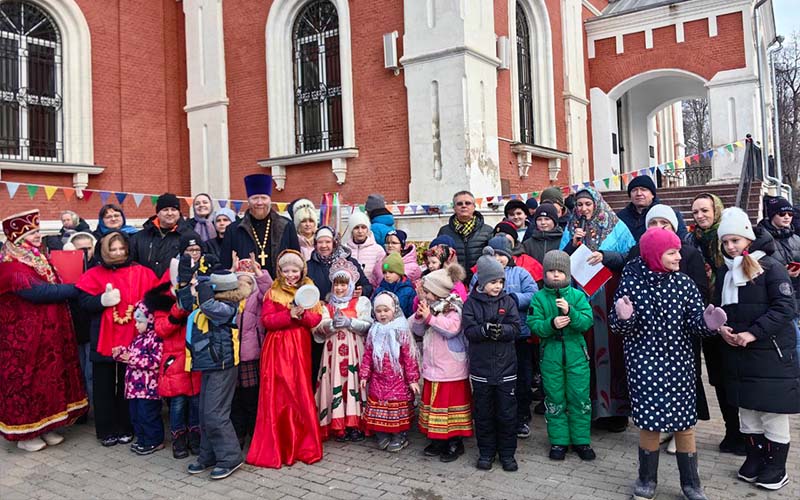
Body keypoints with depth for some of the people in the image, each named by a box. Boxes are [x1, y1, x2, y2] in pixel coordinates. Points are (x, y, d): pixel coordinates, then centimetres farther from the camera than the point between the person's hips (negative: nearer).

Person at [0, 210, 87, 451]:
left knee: (49, 377, 13)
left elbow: (51, 288, 17)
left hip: (48, 333, 9)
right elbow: (38, 291, -26)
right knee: (26, 379, 2)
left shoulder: (39, 259, 14)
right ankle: (25, 432, 14)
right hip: (24, 336, -8)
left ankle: (44, 426, 24)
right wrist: (74, 289, -20)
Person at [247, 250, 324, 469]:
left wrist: (302, 314, -17)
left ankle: (304, 446, 16)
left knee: (301, 394, 2)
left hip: (300, 348, 2)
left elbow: (316, 318, 2)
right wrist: (290, 314, -18)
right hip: (277, 348, -1)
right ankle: (275, 448, 10)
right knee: (277, 396, -1)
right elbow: (266, 320, -7)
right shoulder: (273, 292, 4)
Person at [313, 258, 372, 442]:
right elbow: (319, 328, 0)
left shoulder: (361, 302, 9)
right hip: (334, 350, 2)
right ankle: (339, 426, 4)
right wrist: (332, 324, -17)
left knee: (354, 382, -5)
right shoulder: (327, 305, 16)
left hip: (354, 350, -2)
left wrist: (349, 322, -17)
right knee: (336, 383, -2)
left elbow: (367, 325, -5)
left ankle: (355, 424, 2)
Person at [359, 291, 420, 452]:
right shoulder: (373, 332, 5)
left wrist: (413, 379, -12)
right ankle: (382, 435, 23)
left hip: (398, 379, -4)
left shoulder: (401, 331, -8)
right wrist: (364, 375, 2)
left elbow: (409, 357, -10)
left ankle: (399, 436, 19)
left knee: (398, 407, 3)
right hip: (378, 380, 4)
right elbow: (367, 355, 6)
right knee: (378, 407, 9)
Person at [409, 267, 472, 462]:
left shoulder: (453, 308, -12)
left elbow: (452, 328, -27)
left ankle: (455, 442, 13)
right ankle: (438, 439, 26)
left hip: (451, 370, -7)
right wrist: (419, 317, -8)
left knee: (451, 402, 1)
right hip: (432, 367, 7)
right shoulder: (430, 307, 9)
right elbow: (418, 331, 11)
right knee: (434, 401, 14)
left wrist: (430, 317, -22)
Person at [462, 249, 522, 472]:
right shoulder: (471, 303, -2)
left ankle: (507, 452, 24)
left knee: (507, 412, 8)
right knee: (483, 413, 11)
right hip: (480, 367, -1)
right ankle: (486, 452, 26)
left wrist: (500, 330, -25)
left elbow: (516, 329, -6)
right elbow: (469, 330, -11)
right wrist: (486, 330, -29)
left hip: (505, 366, 1)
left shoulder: (508, 301, 2)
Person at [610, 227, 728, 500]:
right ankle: (647, 478, 28)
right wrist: (623, 318, -28)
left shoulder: (684, 283, -2)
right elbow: (618, 327, -5)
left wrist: (708, 323, -24)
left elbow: (694, 324, -3)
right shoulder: (631, 283, -8)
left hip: (679, 363, 2)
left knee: (685, 423, 9)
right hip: (644, 364, -2)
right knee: (649, 421, 6)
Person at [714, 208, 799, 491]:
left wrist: (753, 333, -21)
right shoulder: (724, 271, 10)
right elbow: (718, 307, 16)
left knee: (773, 412, 3)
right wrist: (722, 328, -4)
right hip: (738, 354, 6)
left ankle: (776, 468, 18)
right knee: (746, 410, 14)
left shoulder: (770, 267, -9)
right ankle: (754, 460, 28)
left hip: (771, 353, -6)